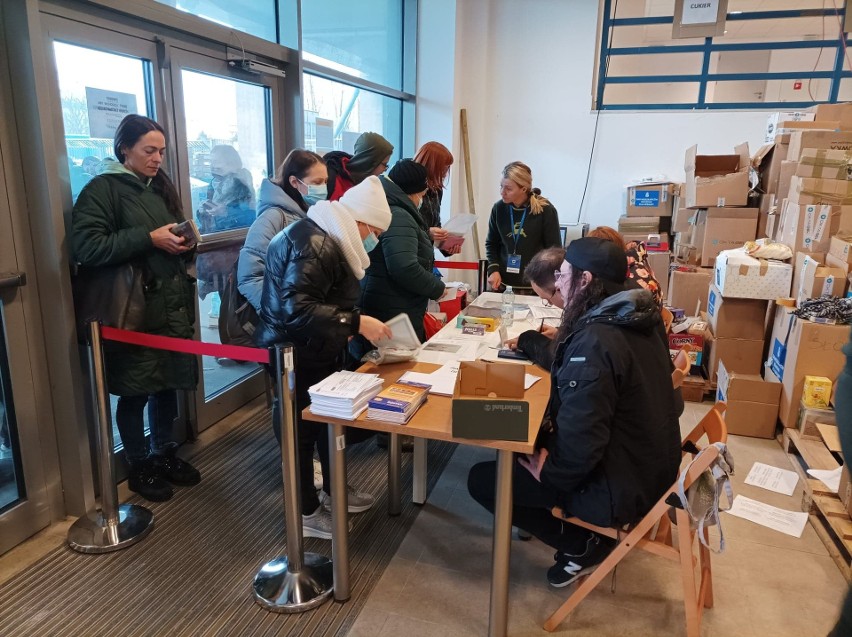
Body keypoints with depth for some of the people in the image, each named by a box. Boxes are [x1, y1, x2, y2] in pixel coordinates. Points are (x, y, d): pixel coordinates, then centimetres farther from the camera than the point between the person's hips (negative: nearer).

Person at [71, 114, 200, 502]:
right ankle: (140, 467, 23)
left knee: (168, 384, 13)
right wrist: (149, 238, -20)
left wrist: (185, 241, 2)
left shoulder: (161, 187, 16)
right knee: (135, 392, 5)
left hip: (172, 305, 6)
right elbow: (86, 246, -18)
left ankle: (165, 454, 31)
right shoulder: (101, 189, -6)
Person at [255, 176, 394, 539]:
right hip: (296, 355, -10)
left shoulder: (329, 238, 10)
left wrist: (352, 326, 9)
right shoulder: (314, 245, -24)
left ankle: (334, 490, 38)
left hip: (315, 350, 10)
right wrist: (356, 323, -33)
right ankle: (306, 513, 21)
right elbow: (298, 309, -34)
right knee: (302, 429, 4)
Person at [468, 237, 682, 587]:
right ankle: (585, 535, 21)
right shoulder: (632, 320, 1)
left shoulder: (595, 340, -29)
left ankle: (582, 546, 7)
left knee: (481, 479, -1)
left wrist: (547, 472, -13)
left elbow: (580, 443, -31)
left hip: (621, 486, -9)